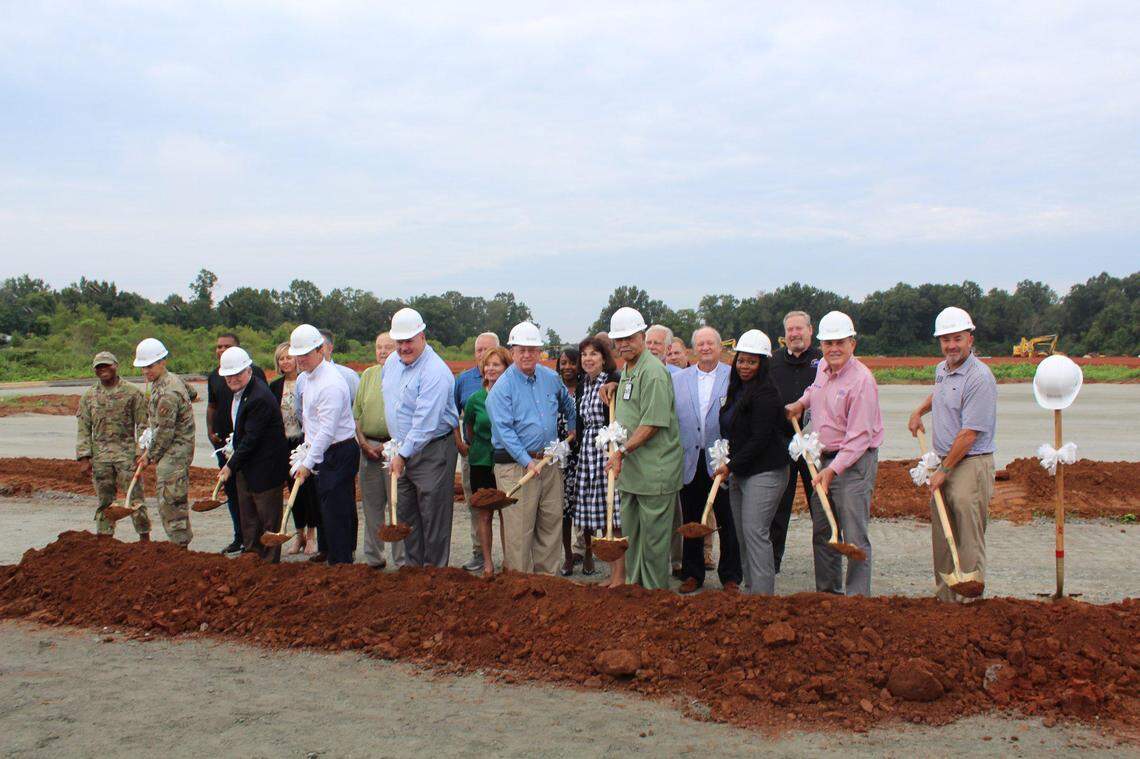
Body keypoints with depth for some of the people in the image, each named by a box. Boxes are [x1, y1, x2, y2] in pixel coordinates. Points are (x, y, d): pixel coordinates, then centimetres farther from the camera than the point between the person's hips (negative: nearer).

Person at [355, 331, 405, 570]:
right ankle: (373, 559, 20)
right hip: (368, 448, 5)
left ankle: (402, 561, 4)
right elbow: (357, 413, 13)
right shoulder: (368, 375, 13)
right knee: (371, 506, 10)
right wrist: (363, 443, 2)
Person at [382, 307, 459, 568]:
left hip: (432, 451, -8)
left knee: (434, 516, -1)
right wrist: (397, 447, 18)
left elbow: (425, 422, -25)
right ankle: (413, 566, 24)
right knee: (405, 513, 13)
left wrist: (403, 455, -24)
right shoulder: (392, 361, 7)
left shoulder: (435, 372, -21)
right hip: (402, 450, 8)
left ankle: (434, 570, 8)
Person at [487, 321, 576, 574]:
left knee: (552, 522, 9)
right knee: (519, 527, -4)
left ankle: (547, 574, 20)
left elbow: (568, 406, 29)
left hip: (550, 461, 6)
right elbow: (504, 429, -13)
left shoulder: (551, 378, 9)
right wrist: (527, 461, -18)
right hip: (516, 464, -5)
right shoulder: (502, 387, -7)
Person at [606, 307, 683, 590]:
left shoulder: (653, 371, -15)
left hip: (654, 469, -9)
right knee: (631, 531, 16)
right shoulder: (626, 370, 16)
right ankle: (635, 585, 28)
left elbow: (653, 423, -20)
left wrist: (623, 451, -18)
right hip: (630, 469, 9)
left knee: (654, 535, 0)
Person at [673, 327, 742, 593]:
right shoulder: (679, 379, 10)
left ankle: (730, 576, 15)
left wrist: (731, 451, -10)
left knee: (727, 521, 4)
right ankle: (692, 574, 21)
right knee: (691, 520, 10)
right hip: (689, 460, 3)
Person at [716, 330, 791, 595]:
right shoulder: (738, 390, 14)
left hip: (764, 473, -9)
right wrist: (730, 465, 12)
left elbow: (759, 439, -18)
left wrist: (732, 466, -13)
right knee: (742, 533, 11)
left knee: (755, 531, -10)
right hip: (740, 472, 9)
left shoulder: (765, 394, -14)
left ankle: (763, 593, -5)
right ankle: (750, 588, 19)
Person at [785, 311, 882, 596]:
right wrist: (802, 402, 20)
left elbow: (859, 436, -21)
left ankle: (857, 597, -1)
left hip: (855, 463, -8)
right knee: (822, 532, 14)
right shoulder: (822, 367, 7)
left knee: (854, 536, -8)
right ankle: (827, 591, 26)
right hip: (826, 459, 8)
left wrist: (832, 470, -24)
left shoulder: (861, 380, -17)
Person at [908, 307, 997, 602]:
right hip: (946, 461, 9)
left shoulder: (979, 377, -16)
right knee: (941, 536, 12)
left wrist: (944, 472, -14)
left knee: (968, 540, -6)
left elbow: (969, 434, -18)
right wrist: (919, 411, 26)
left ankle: (969, 602, 0)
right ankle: (945, 597, 22)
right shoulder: (942, 369, 11)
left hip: (971, 465, -9)